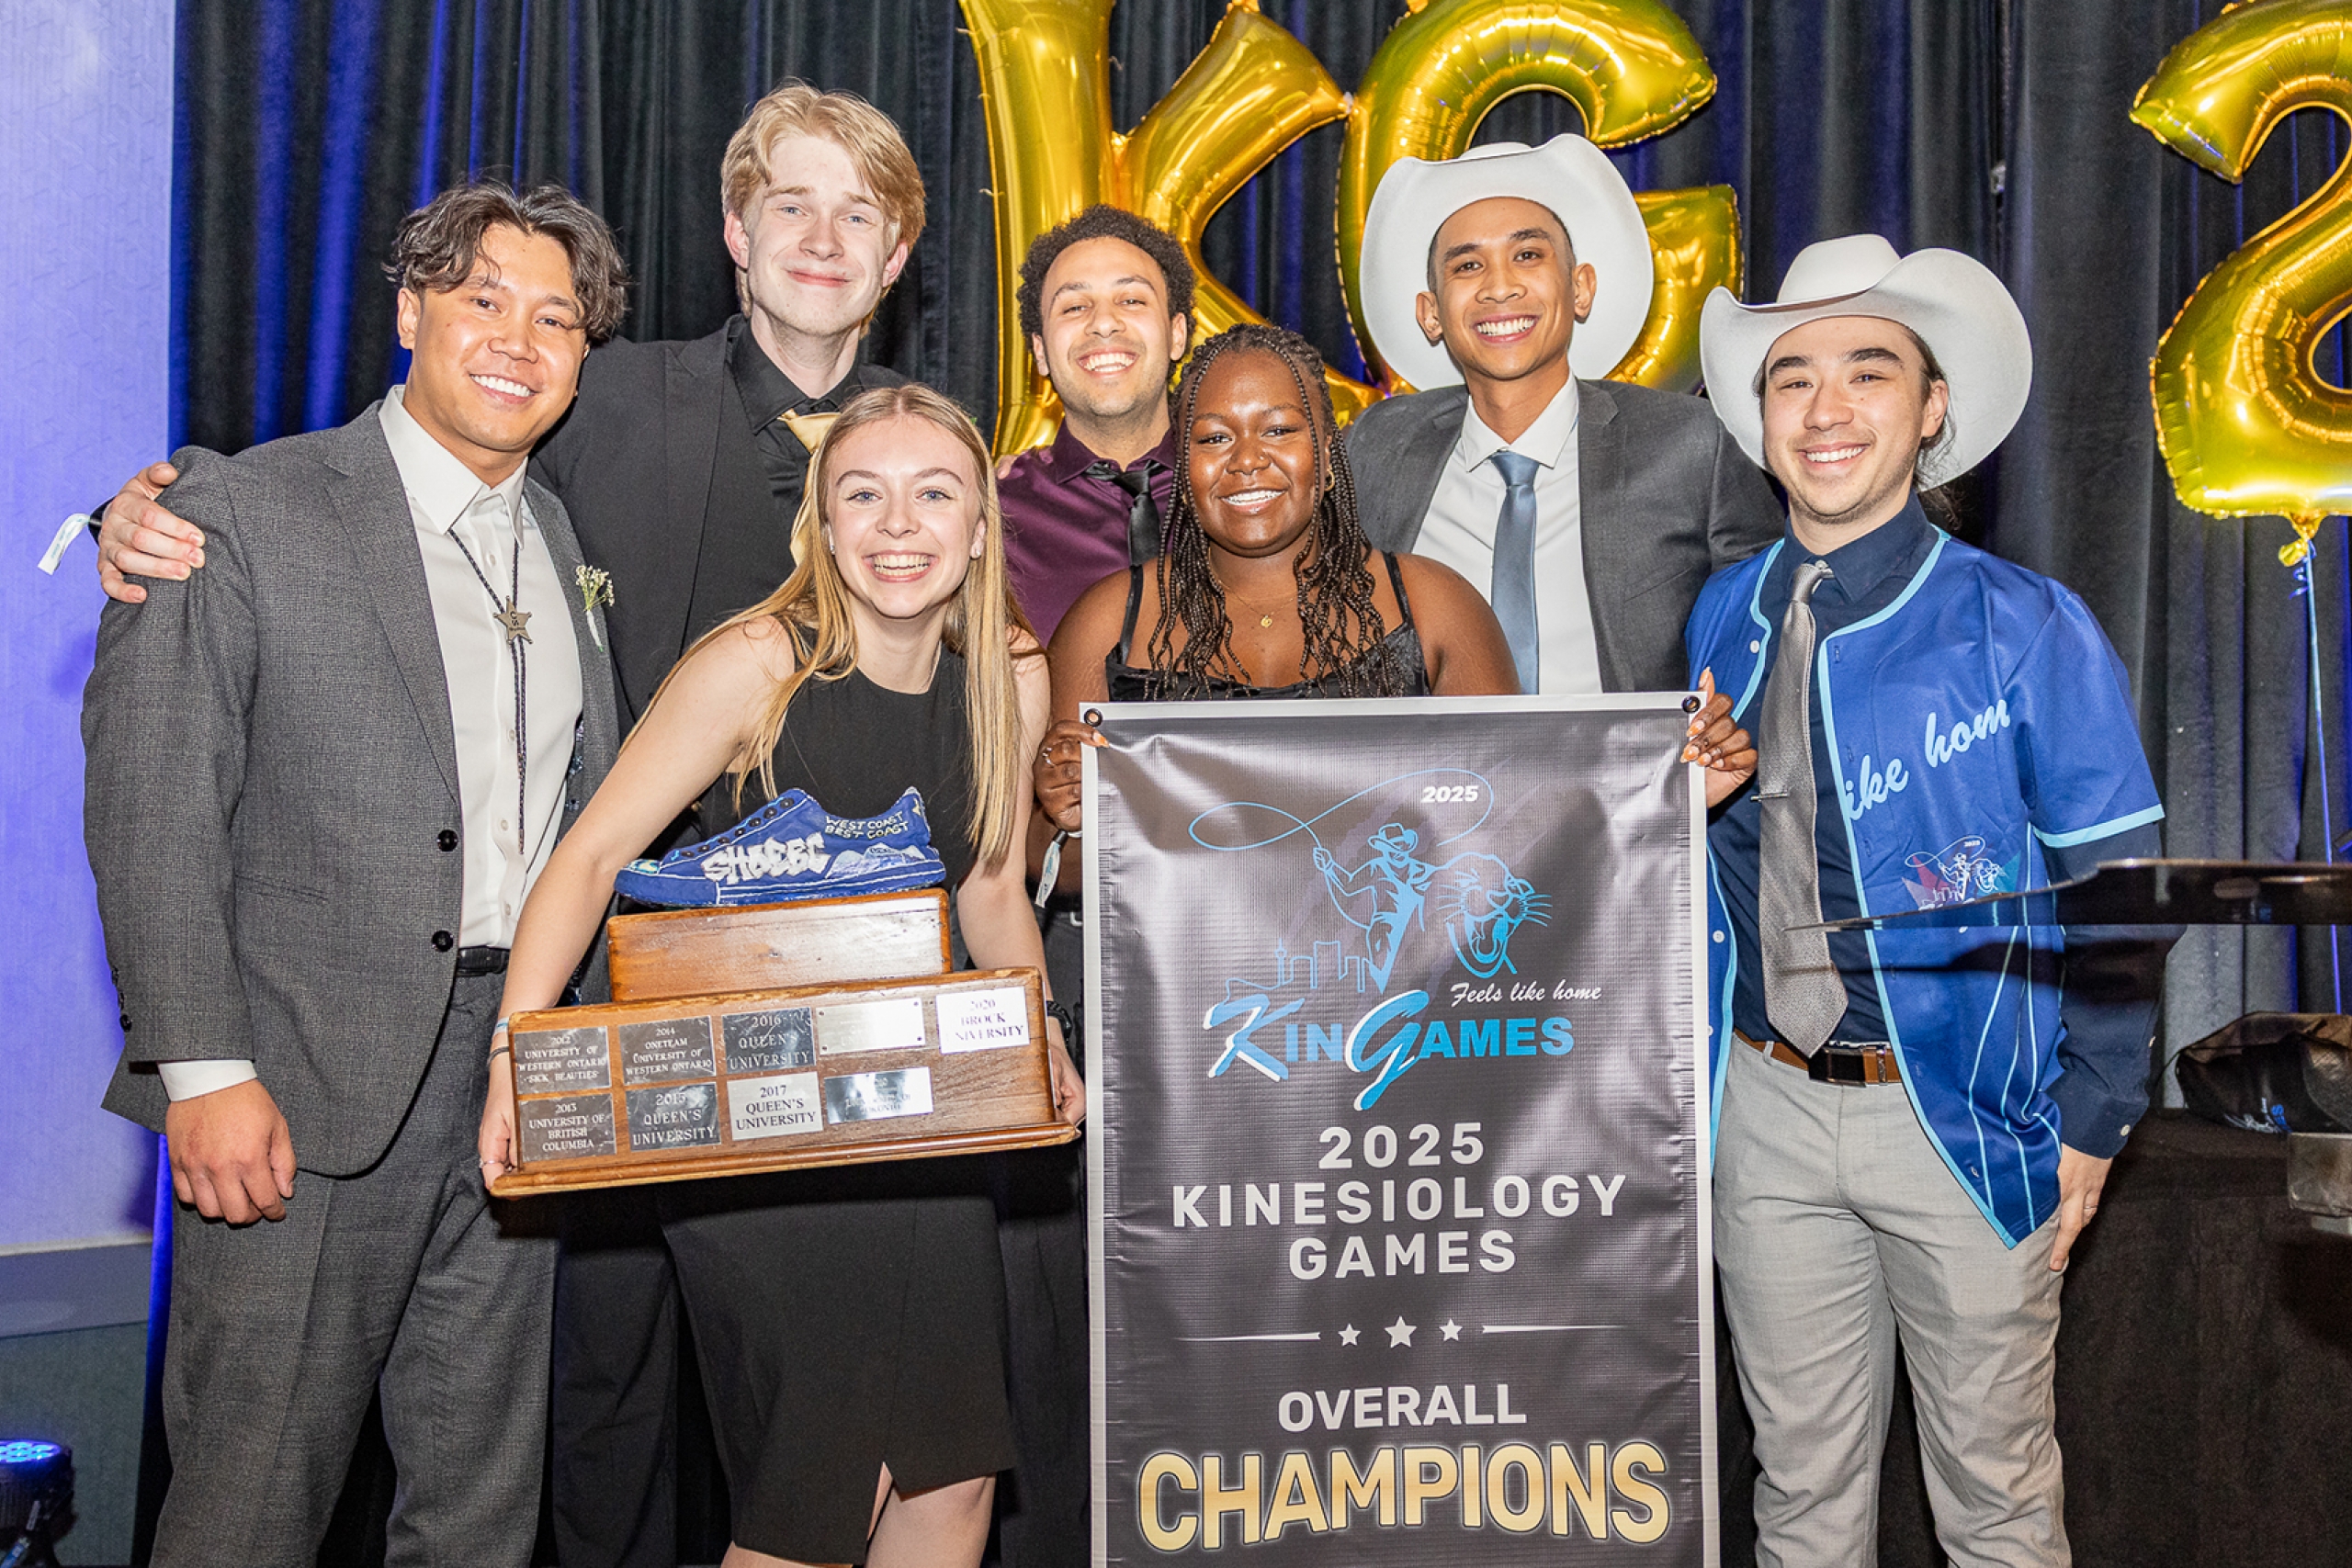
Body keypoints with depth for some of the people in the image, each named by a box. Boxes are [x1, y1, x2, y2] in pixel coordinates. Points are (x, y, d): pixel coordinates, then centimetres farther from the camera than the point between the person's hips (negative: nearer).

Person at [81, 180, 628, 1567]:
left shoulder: (572, 541, 13)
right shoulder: (244, 509, -4)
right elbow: (151, 806, -9)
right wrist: (205, 1069, -16)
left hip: (517, 1085, 5)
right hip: (309, 1090, -5)